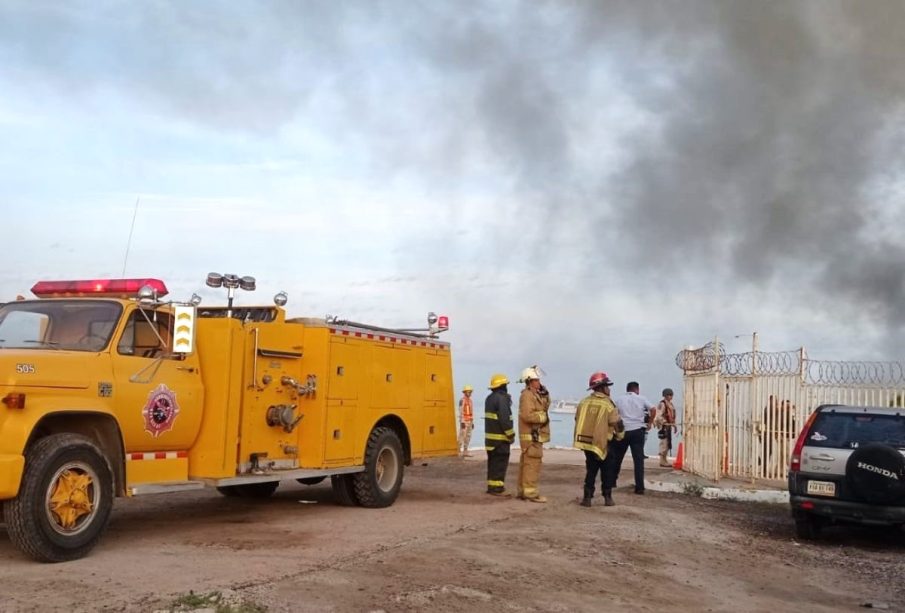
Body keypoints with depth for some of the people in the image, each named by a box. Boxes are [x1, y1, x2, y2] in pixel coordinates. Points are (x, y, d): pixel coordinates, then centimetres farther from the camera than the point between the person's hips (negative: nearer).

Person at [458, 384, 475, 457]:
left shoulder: (470, 400, 16)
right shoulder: (462, 400, -11)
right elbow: (461, 411, -17)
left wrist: (472, 422, 16)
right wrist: (462, 422, -23)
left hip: (469, 421, 9)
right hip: (464, 421, -9)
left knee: (468, 437, 7)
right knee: (462, 436, -9)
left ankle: (465, 452, 11)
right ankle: (459, 452, -7)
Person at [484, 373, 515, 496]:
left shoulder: (489, 398, 14)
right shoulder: (501, 398, -16)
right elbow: (504, 419, -20)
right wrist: (511, 435, -13)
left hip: (490, 436, 9)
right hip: (500, 437, -9)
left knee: (493, 462, 14)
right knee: (500, 462, -5)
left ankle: (491, 486, 18)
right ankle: (497, 488, -5)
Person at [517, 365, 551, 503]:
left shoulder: (535, 394, 16)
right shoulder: (527, 395, -16)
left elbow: (546, 406, 24)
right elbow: (527, 415, -26)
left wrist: (545, 394, 9)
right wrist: (543, 418, -14)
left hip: (535, 435, 11)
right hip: (532, 436, -11)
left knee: (525, 463, 13)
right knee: (532, 463, -11)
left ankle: (523, 491, 18)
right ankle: (530, 492, -10)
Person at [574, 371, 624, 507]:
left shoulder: (583, 402, 3)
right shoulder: (607, 404, -12)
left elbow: (578, 421, 11)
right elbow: (617, 424, -10)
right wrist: (619, 436, 9)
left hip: (585, 442, 4)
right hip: (603, 443, -4)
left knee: (591, 470, 13)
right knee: (606, 471, 10)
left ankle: (587, 497, 9)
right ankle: (607, 497, 13)